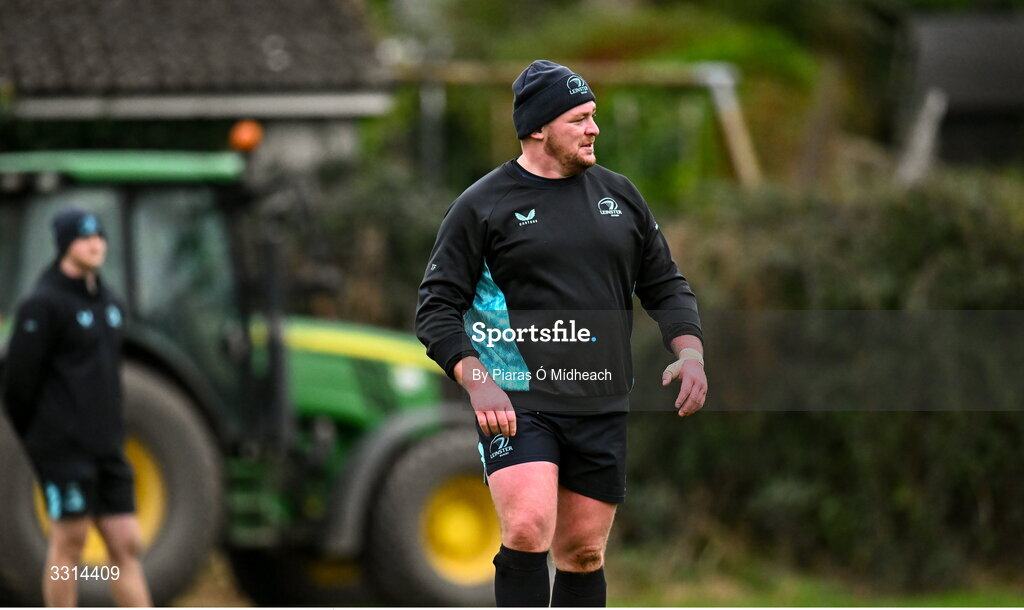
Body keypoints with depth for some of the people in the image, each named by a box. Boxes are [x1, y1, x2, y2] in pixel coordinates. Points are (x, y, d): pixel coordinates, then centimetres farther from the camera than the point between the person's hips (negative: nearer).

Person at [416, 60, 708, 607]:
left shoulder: (618, 195, 13)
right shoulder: (482, 206, -1)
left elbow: (664, 285, 21)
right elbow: (437, 307, -2)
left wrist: (689, 352, 2)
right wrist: (477, 382, -17)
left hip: (601, 411, 5)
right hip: (516, 404, -5)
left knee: (583, 552, 9)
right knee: (528, 530, -24)